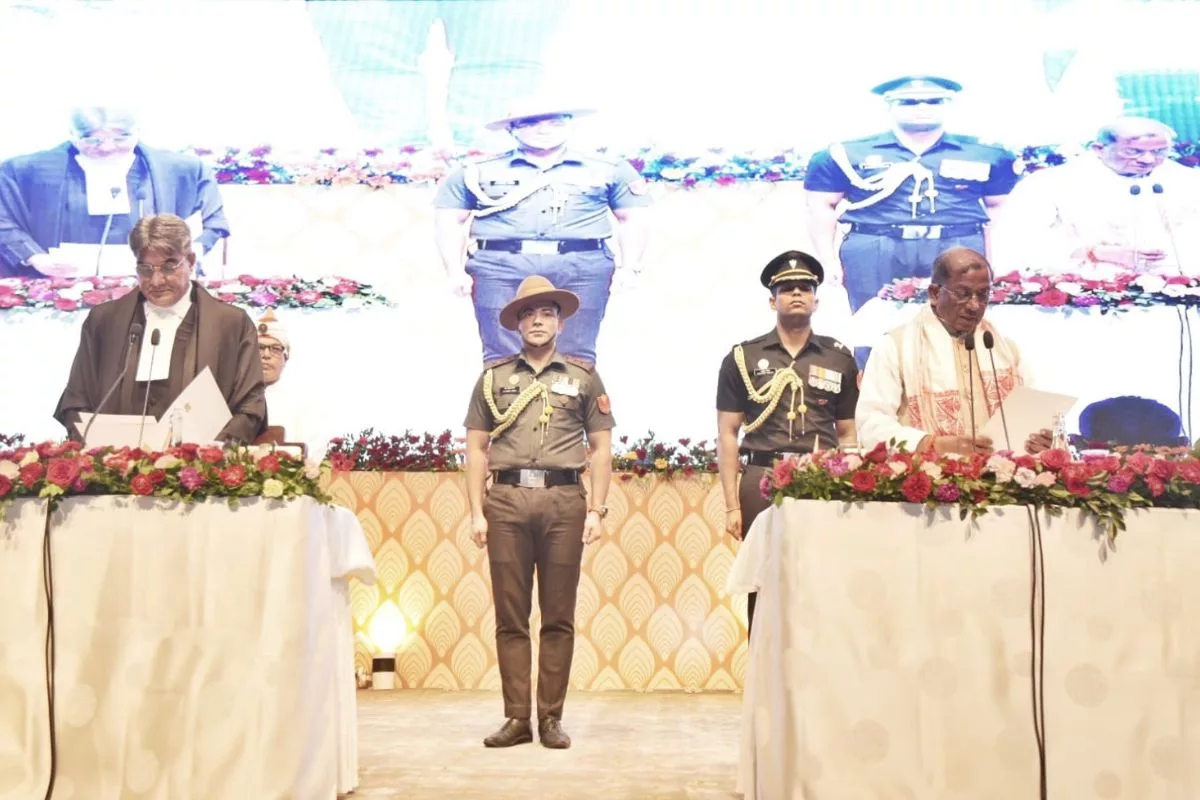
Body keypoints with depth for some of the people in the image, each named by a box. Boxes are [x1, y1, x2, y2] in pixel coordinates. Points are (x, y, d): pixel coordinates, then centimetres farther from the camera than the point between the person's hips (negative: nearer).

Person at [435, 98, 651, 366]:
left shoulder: (609, 170, 15)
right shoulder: (479, 172, 14)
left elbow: (633, 219, 16)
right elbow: (450, 220, 13)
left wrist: (629, 267, 4)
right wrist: (456, 271, 3)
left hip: (581, 269, 0)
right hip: (501, 268, 0)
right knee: (504, 357, -5)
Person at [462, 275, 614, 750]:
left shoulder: (583, 376, 12)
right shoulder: (493, 376, 13)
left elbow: (600, 448, 10)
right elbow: (476, 448, 10)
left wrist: (596, 510, 1)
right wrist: (477, 512, 2)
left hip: (564, 500, 0)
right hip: (506, 500, 1)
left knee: (559, 617, 2)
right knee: (510, 616, 2)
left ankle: (551, 718, 10)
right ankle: (516, 718, 9)